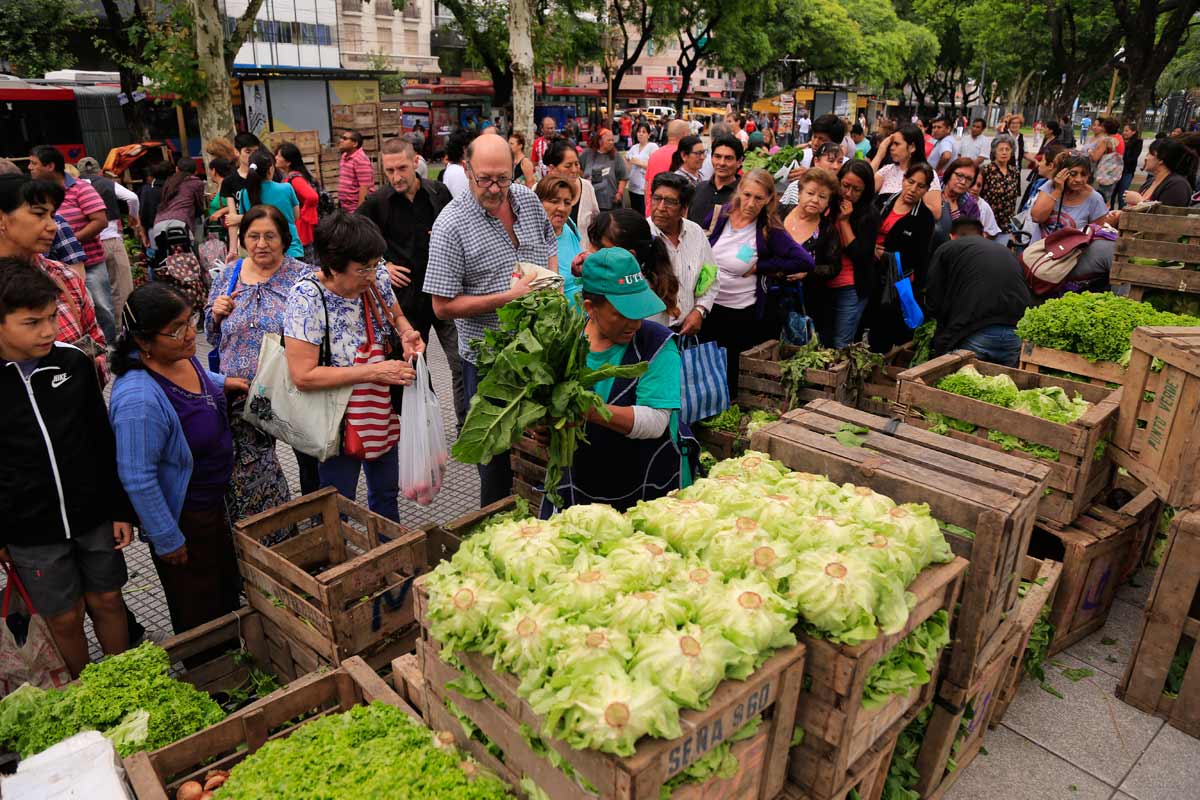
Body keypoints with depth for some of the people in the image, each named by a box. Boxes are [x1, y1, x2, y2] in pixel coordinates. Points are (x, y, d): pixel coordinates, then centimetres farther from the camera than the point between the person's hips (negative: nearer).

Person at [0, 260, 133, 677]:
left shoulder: (72, 361, -6)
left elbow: (103, 440, 3)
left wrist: (121, 508, 3)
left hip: (95, 515, 2)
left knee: (107, 600, 15)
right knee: (65, 618, 11)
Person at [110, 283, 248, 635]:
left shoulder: (180, 356, -9)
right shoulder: (139, 400, -35)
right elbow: (138, 479, -28)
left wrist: (221, 382, 4)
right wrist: (167, 540, -20)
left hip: (213, 500, 9)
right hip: (182, 518, -9)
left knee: (228, 589, 29)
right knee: (200, 618, 14)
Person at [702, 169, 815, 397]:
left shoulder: (769, 231, -11)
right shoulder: (718, 214, -2)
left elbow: (805, 261, -21)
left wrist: (759, 267, -17)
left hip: (742, 315, -3)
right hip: (706, 305, 3)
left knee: (729, 370, 9)